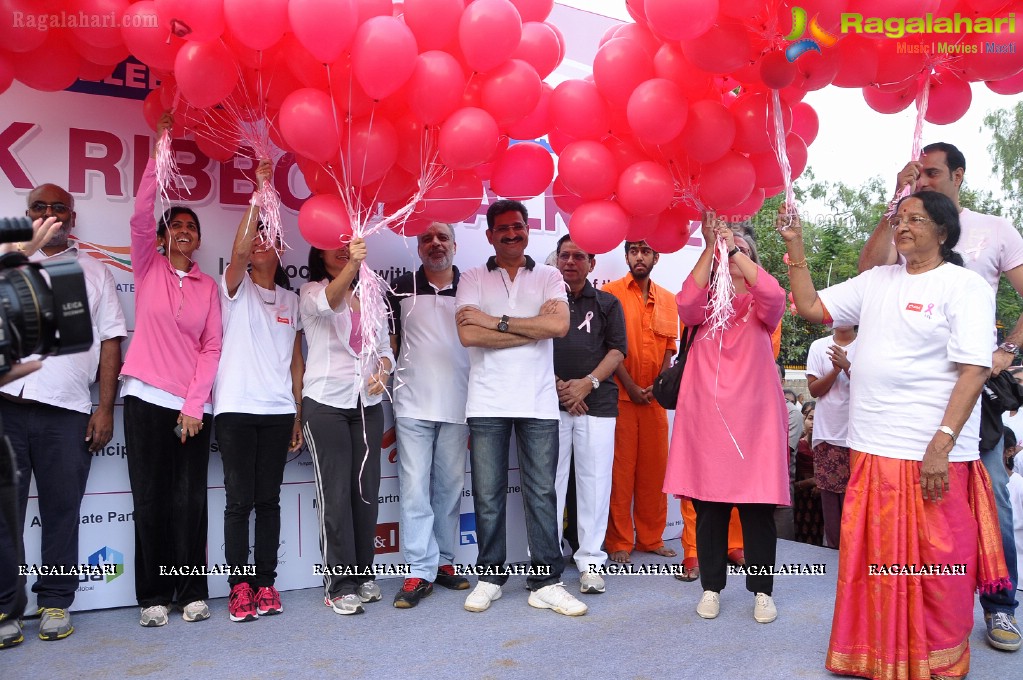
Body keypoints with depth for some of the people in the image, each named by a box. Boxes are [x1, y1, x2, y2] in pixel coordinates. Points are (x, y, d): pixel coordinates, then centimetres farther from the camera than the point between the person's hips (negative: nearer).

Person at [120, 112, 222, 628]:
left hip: (193, 405, 1)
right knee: (151, 498, 2)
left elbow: (212, 348, 3)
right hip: (147, 398, -1)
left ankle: (193, 593, 12)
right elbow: (141, 213, -8)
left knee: (190, 500, 2)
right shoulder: (147, 266, 8)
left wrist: (194, 405, -5)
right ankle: (153, 597, 12)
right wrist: (160, 151, -12)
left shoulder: (208, 287, 9)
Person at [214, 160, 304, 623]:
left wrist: (299, 414, 8)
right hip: (236, 408, -3)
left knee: (269, 499, 6)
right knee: (240, 499, -2)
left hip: (278, 410, 3)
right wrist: (259, 193, -17)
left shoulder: (291, 300, 15)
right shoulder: (237, 288, 6)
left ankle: (266, 584, 13)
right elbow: (238, 250, -16)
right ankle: (240, 587, 6)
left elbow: (296, 360, 13)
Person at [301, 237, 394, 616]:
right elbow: (328, 302, -26)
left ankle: (362, 575, 19)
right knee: (335, 495, -4)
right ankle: (339, 585, 4)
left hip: (368, 404, 5)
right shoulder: (311, 292, -1)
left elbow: (384, 347, 13)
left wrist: (382, 372, -8)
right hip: (326, 404, -4)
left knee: (367, 491, 7)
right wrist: (352, 265, -44)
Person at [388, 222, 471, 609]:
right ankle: (420, 571, 3)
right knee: (415, 489, -3)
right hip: (413, 407, -1)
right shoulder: (401, 289, 6)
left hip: (458, 408, 1)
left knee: (450, 487, 9)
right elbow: (389, 345, 10)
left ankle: (444, 562, 21)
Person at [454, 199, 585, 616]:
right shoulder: (473, 280, 7)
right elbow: (468, 334, -9)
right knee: (487, 495, 5)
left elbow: (559, 324, -9)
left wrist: (496, 321, -11)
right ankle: (490, 577, 20)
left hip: (539, 402, 0)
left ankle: (545, 583, 11)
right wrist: (534, 327, -10)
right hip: (487, 402, 0)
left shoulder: (548, 278, 9)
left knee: (542, 493, 3)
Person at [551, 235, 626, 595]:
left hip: (597, 401, 1)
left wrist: (588, 383, -8)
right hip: (550, 400, 0)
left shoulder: (608, 304, 15)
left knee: (595, 480, 0)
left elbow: (617, 350, 7)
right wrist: (556, 385, -5)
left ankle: (590, 559, 10)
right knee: (549, 480, 0)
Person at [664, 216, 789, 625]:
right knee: (708, 506, 5)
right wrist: (711, 246, -13)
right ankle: (712, 587, 18)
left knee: (758, 506, 2)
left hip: (754, 416, 0)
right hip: (706, 415, 1)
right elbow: (686, 302, -13)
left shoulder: (760, 307, 10)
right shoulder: (705, 304, 11)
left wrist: (734, 248, -12)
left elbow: (774, 294, -15)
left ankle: (762, 590, 16)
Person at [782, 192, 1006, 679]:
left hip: (932, 455, -5)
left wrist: (942, 444, -20)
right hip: (871, 449, 5)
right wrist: (795, 245, 5)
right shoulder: (876, 281, 13)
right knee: (874, 558, 13)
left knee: (934, 565, 4)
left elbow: (974, 370, -12)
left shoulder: (964, 286, -4)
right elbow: (811, 307, 12)